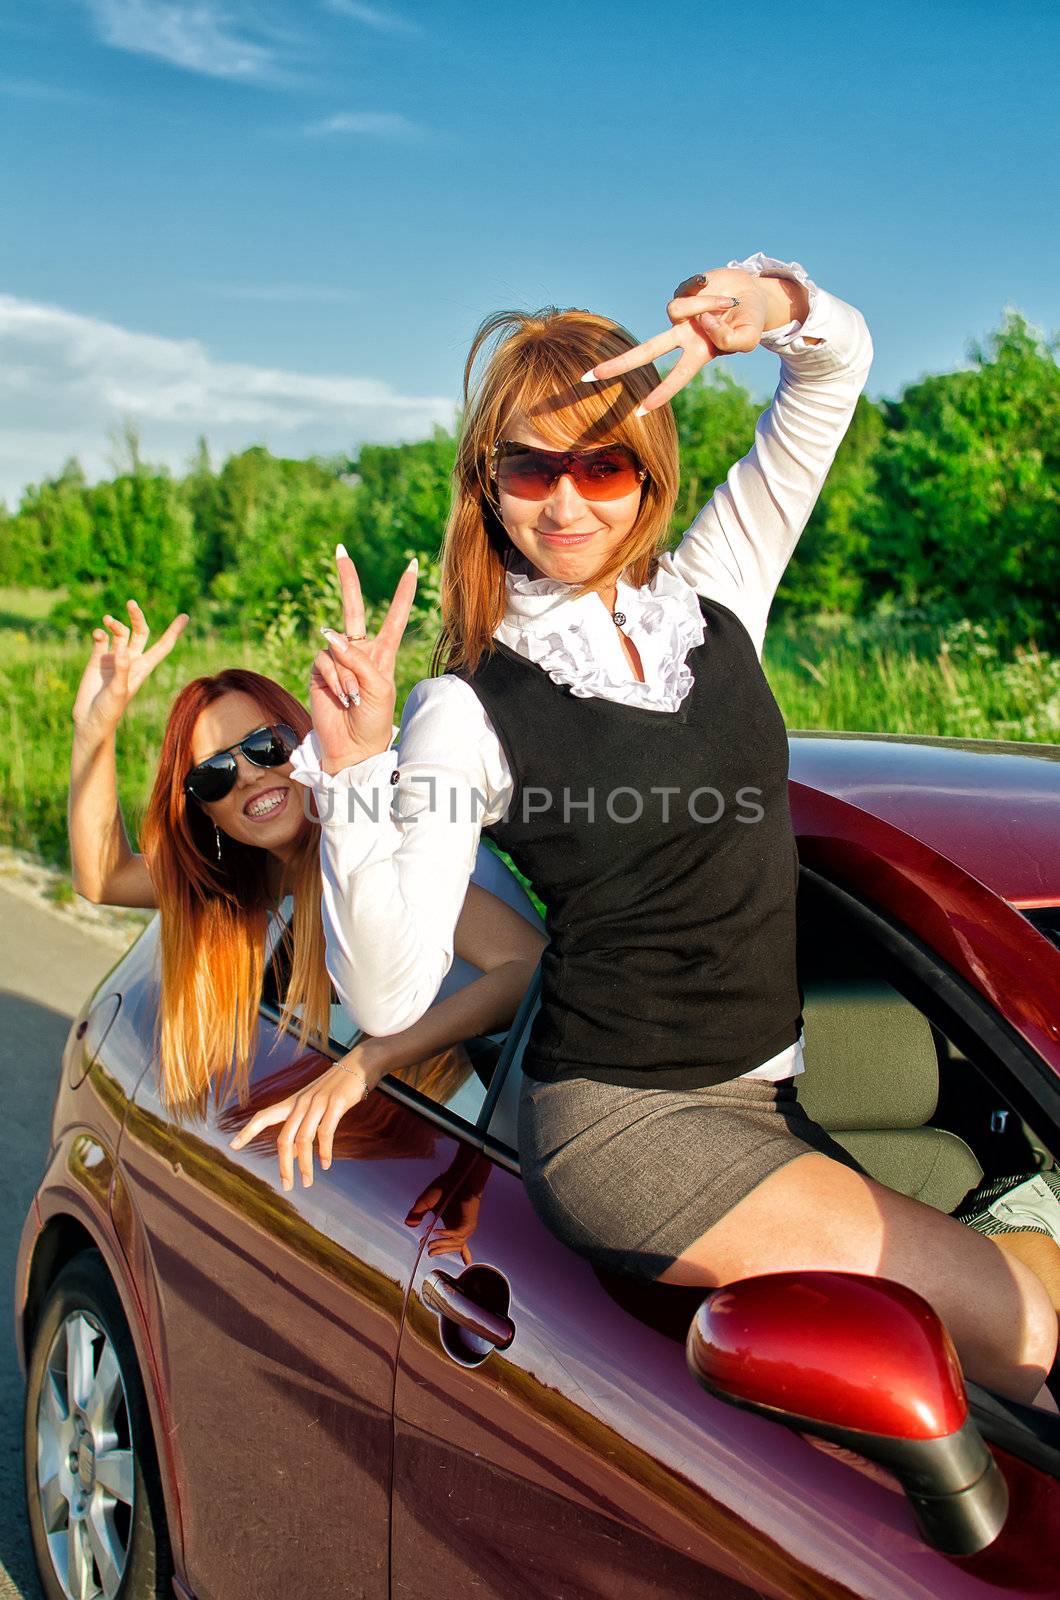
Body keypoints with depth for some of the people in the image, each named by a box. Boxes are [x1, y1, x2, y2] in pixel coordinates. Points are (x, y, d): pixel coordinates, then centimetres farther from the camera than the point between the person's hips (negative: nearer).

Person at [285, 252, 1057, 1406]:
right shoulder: (471, 713, -11)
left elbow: (838, 362, 10)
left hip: (763, 1100, 6)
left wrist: (771, 304, -11)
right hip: (621, 1127, -6)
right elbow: (386, 994, -16)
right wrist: (355, 771, -27)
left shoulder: (712, 595, 4)